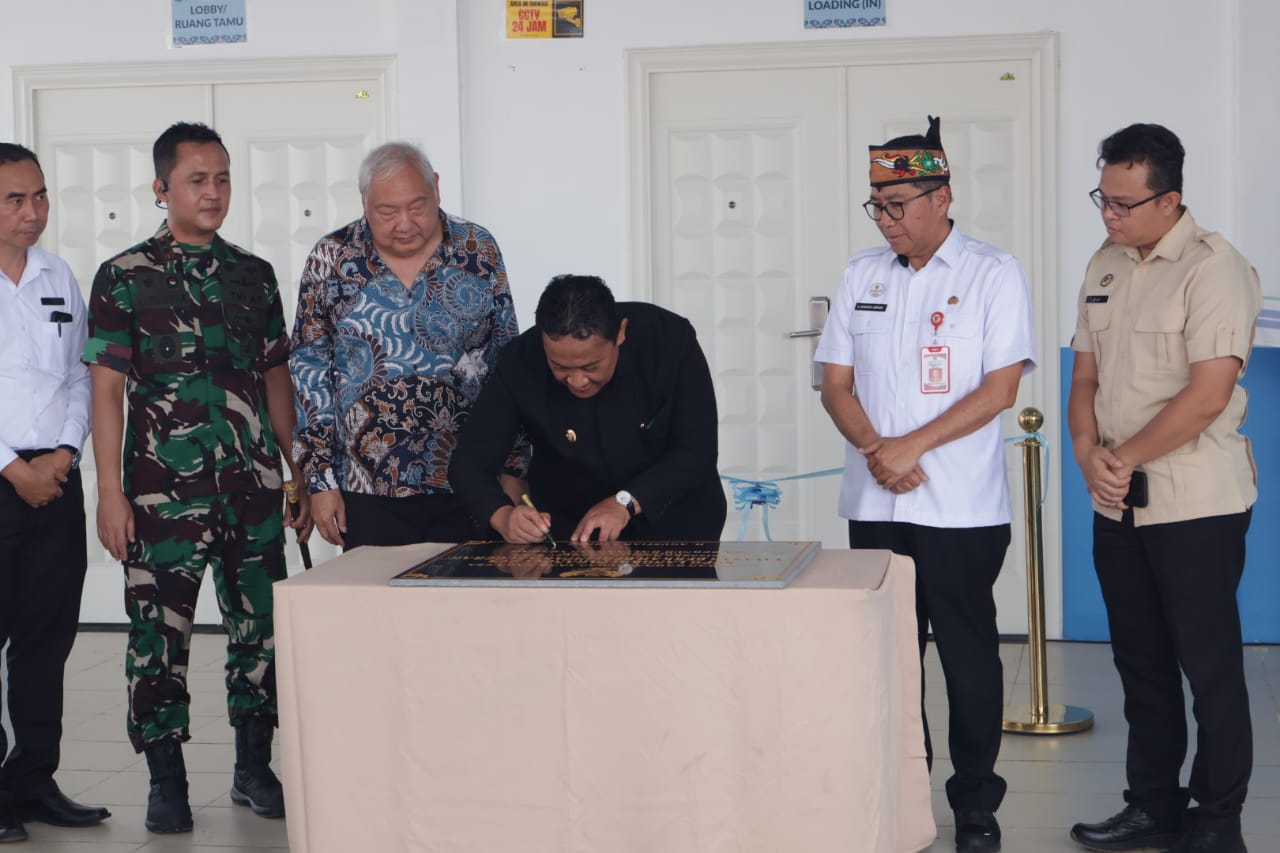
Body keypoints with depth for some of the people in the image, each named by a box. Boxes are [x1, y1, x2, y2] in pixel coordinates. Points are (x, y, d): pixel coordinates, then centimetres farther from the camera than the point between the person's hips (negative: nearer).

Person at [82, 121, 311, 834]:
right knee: (160, 634, 1)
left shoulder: (255, 275, 12)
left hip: (254, 487, 3)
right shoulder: (124, 278, 1)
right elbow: (107, 389, -2)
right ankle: (167, 782, 13)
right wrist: (111, 493, -8)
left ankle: (255, 769, 20)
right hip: (163, 491, -3)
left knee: (262, 629, 6)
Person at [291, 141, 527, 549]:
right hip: (369, 492, 0)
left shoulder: (479, 250, 2)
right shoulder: (331, 259, 0)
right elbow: (310, 373, 3)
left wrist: (511, 468, 2)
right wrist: (320, 481, 0)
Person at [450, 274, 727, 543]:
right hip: (568, 528, 0)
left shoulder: (672, 339, -22)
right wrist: (503, 516, -36)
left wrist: (627, 502, -33)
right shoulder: (521, 362, -19)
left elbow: (698, 452, -19)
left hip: (673, 521, 0)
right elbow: (470, 462, -16)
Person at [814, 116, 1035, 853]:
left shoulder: (994, 274, -4)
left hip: (962, 509, -4)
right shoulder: (864, 275, 9)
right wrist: (874, 449, -9)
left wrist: (912, 446, -15)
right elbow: (837, 383, 8)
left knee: (968, 654, 3)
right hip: (874, 505, 4)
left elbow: (999, 389, -10)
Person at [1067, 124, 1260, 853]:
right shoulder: (1106, 266, 10)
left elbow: (1206, 395, -19)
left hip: (1196, 505, -7)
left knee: (1210, 667, 1)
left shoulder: (1213, 269, -13)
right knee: (1141, 663, 14)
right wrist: (1089, 454, -4)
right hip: (1120, 504, 7)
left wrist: (1124, 459, -12)